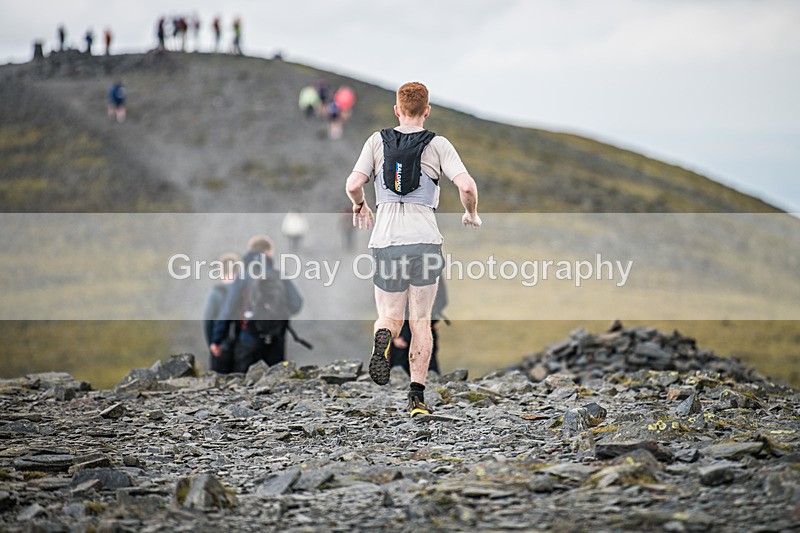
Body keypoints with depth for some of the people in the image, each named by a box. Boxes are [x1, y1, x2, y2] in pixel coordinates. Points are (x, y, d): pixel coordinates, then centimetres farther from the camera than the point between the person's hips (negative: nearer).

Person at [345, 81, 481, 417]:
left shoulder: (377, 141, 6)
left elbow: (353, 185, -2)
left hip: (385, 239, 1)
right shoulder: (439, 145, 3)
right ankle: (417, 396, -1)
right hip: (424, 239, -1)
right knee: (421, 321, 9)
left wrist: (360, 206, 20)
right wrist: (471, 214, 11)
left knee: (389, 316, 12)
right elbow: (466, 186, -9)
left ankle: (383, 336, -26)